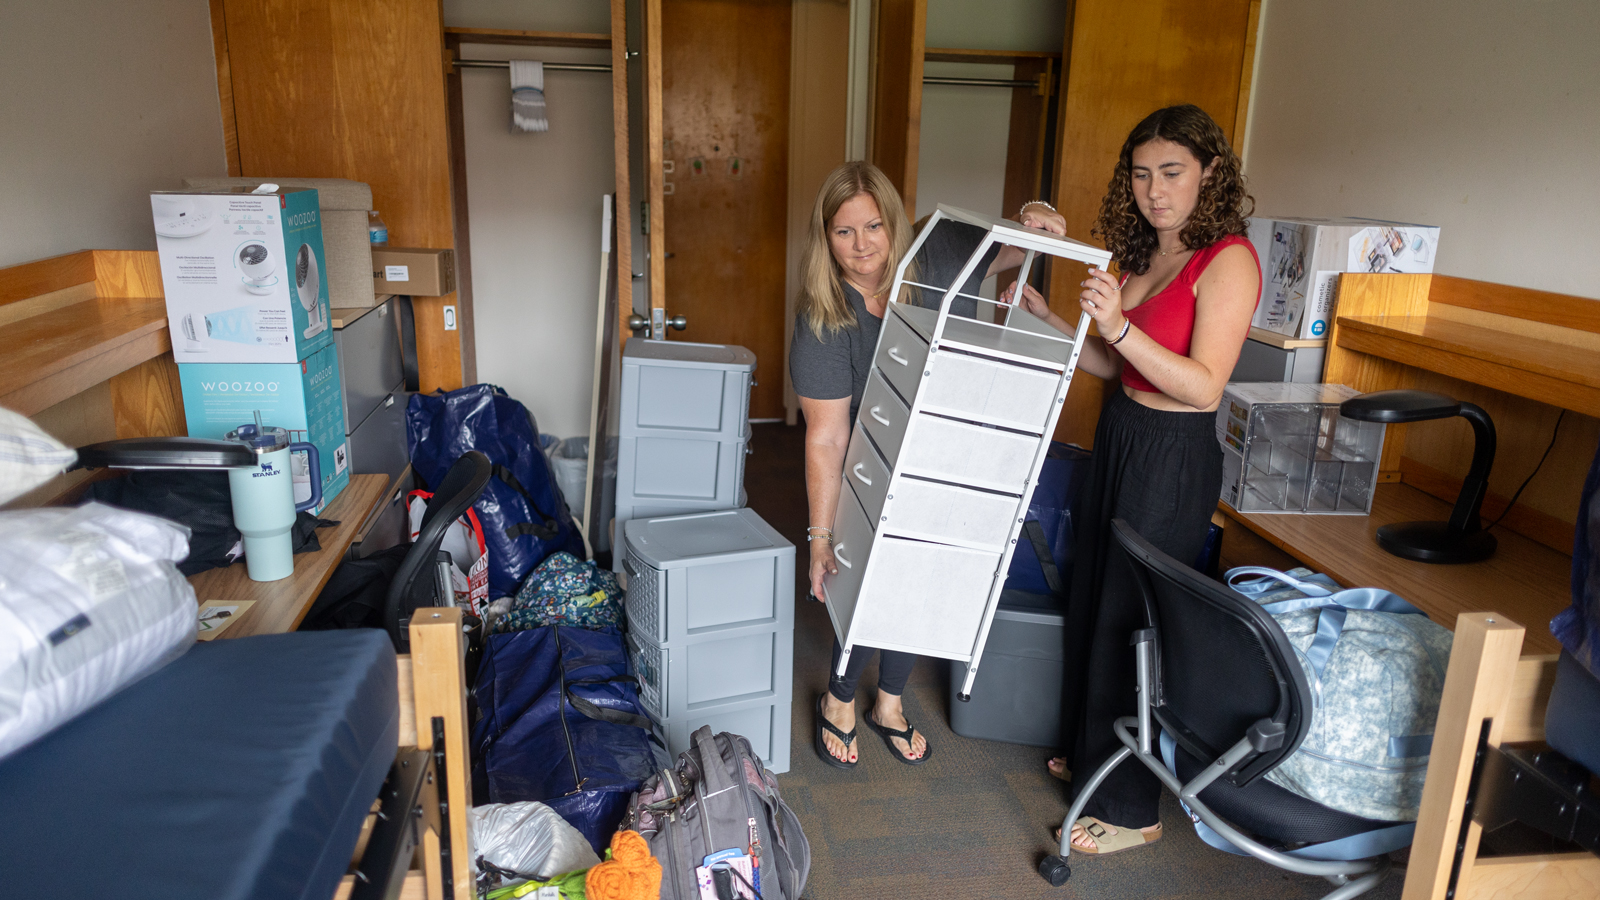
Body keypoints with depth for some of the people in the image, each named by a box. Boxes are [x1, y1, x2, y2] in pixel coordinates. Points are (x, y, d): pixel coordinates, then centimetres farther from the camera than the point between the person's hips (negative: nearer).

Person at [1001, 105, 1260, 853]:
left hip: (1174, 458, -8)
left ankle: (1130, 810, 16)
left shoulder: (1227, 260, -15)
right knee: (1092, 602, 18)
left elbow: (1203, 385, -22)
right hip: (1120, 439, 8)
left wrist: (1119, 325, -32)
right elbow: (1113, 366, 11)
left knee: (1129, 622, -1)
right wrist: (1046, 317, 1)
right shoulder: (1144, 254, 9)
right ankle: (1091, 751, 40)